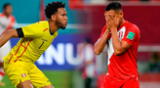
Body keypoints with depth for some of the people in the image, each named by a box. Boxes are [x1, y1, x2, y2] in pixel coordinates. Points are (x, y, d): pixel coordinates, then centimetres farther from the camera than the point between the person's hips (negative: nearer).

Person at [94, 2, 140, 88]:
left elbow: (118, 50, -23)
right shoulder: (107, 28, 7)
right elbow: (97, 50, -3)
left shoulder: (132, 29, -12)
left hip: (129, 79, -5)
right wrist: (107, 30, -9)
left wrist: (113, 28, -16)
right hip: (111, 78, 5)